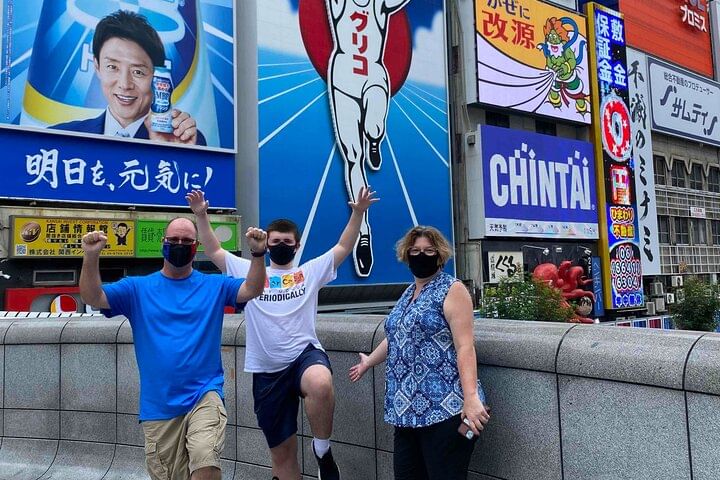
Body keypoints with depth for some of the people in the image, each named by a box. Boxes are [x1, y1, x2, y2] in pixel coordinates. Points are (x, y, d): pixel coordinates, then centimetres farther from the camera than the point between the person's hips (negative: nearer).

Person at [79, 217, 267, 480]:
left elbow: (252, 289, -8)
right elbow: (92, 297, -4)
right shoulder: (138, 288, 5)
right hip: (158, 405, 2)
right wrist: (91, 256, -20)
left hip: (204, 395, -2)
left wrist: (258, 253, -24)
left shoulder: (214, 286, 4)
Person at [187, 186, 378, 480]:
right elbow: (214, 252, 14)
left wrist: (358, 213, -3)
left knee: (321, 385, -39)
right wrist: (202, 216, 4)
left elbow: (343, 248, 7)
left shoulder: (310, 272, 11)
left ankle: (323, 449, -14)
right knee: (281, 451, 8)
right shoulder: (249, 271, 13)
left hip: (305, 354, -2)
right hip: (267, 370, 2)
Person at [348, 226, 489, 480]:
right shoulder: (409, 293, 17)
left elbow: (465, 346, -15)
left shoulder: (452, 290, -6)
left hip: (444, 408, -8)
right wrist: (369, 361, 41)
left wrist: (471, 397, -24)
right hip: (407, 408, 8)